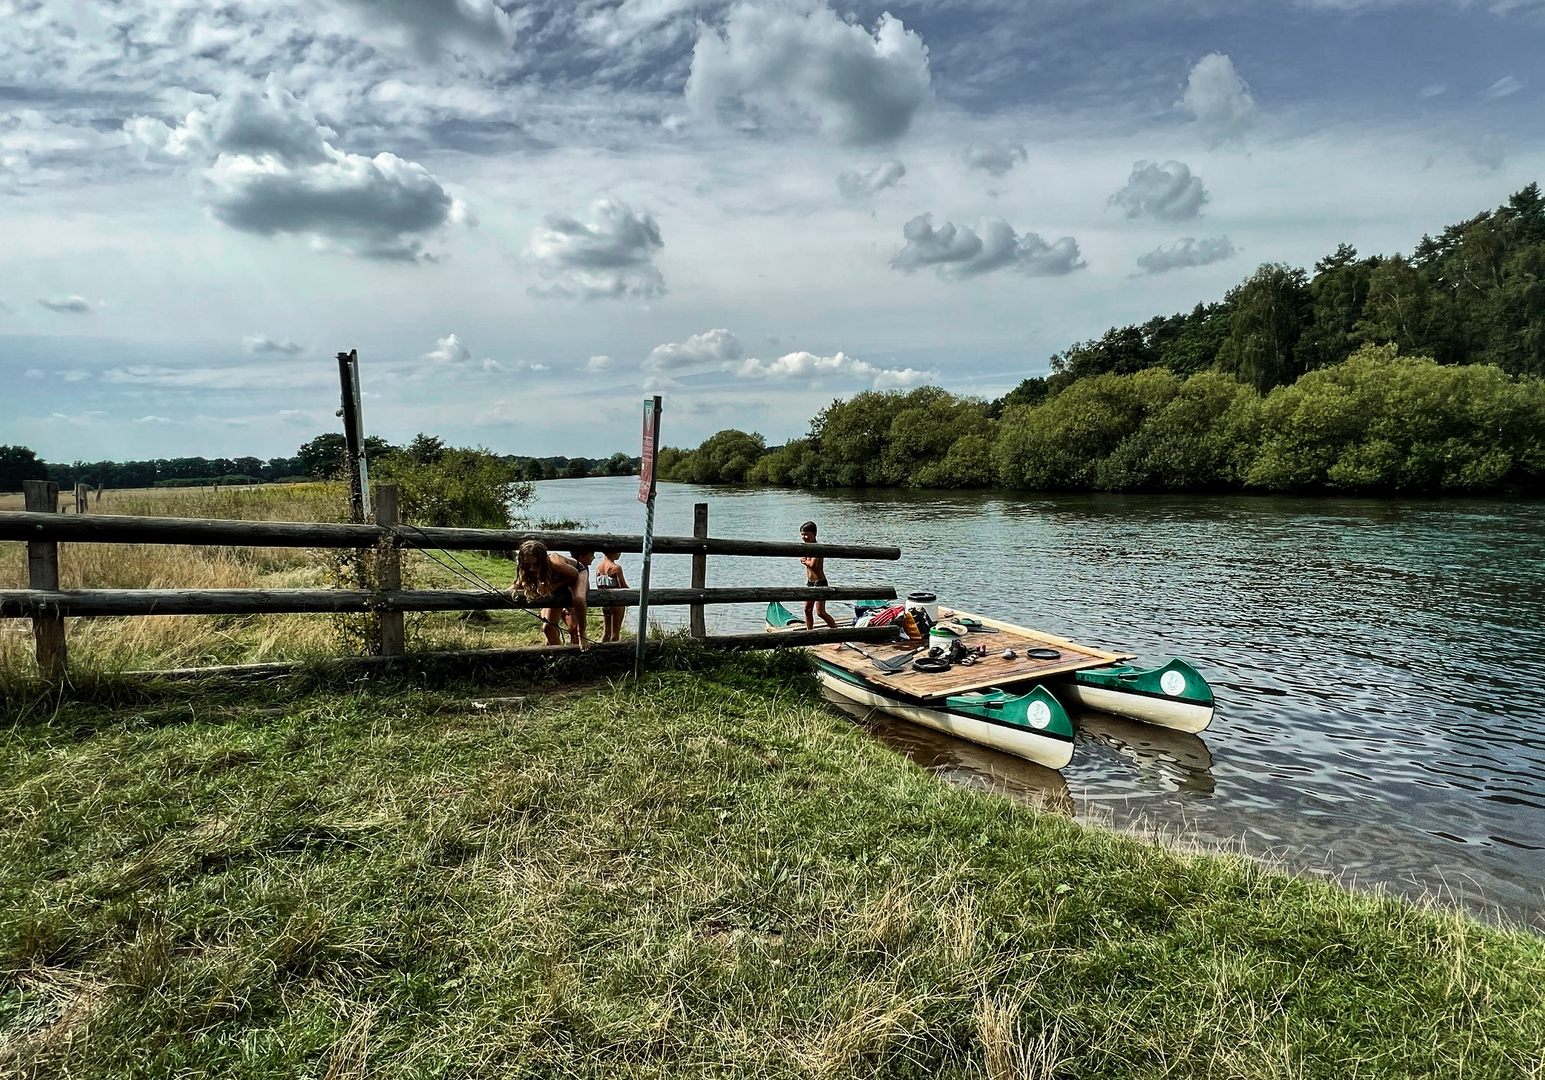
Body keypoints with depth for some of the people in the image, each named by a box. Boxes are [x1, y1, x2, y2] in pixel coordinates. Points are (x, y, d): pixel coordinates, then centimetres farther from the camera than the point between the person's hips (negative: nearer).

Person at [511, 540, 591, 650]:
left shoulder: (555, 563, -42)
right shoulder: (525, 573, -29)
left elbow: (575, 574, -24)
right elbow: (510, 590, -14)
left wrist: (553, 585, -34)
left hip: (577, 574, -4)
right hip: (557, 582, 5)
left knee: (578, 599, -39)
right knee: (548, 627, -3)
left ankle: (582, 635, -16)